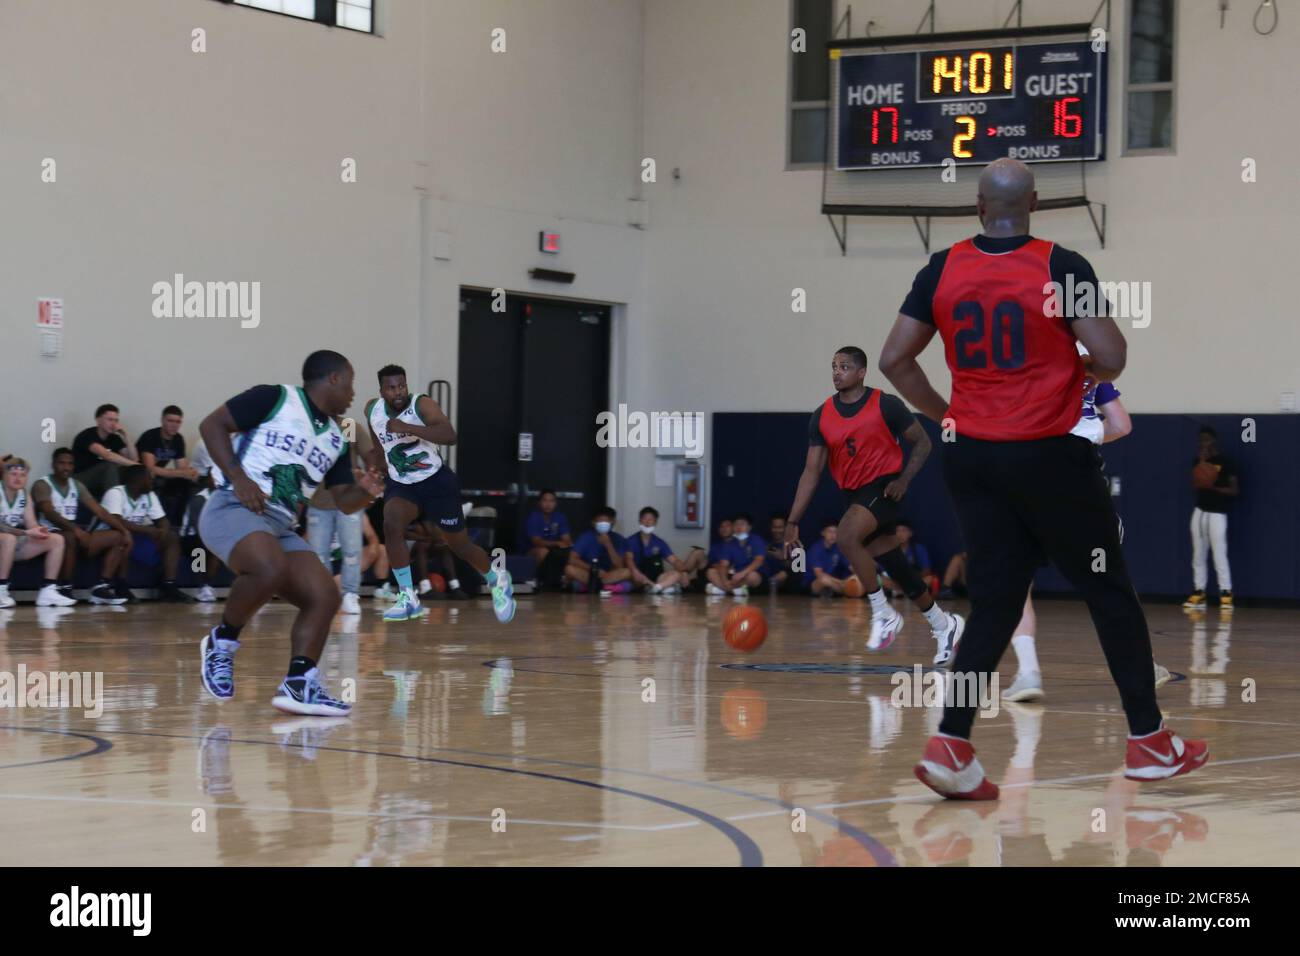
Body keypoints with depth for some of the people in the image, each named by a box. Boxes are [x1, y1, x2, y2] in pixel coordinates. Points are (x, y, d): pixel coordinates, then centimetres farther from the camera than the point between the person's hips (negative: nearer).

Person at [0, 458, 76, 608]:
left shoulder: (24, 495, 7)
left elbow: (31, 524, 2)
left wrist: (38, 531, -23)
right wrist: (26, 533, -34)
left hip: (16, 545, 8)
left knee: (57, 540, -5)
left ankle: (48, 592, -12)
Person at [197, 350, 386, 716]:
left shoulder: (336, 440, 19)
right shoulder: (274, 398, -3)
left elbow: (344, 500, 22)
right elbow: (212, 425, -5)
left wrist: (365, 491, -2)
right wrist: (238, 478, -16)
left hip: (281, 527, 8)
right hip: (234, 508, -8)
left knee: (324, 597, -6)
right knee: (271, 569, -35)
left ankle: (299, 683, -4)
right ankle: (222, 641, -12)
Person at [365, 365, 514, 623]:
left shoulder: (422, 405, -21)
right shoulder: (373, 410, -4)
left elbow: (450, 436, -37)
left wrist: (406, 428, -42)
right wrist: (374, 466, 7)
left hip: (437, 482, -4)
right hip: (401, 485, 4)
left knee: (461, 546, 9)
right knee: (391, 525, -28)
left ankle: (497, 581, 40)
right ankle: (408, 599, -21)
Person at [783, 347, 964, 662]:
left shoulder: (885, 405, -12)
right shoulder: (822, 416, 1)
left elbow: (922, 443, -2)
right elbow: (812, 471, 1)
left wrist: (904, 480, -16)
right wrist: (793, 522, -6)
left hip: (884, 488, -6)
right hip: (854, 494, 6)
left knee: (846, 537, -29)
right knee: (895, 568, 11)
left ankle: (884, 615, -16)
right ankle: (944, 625, 29)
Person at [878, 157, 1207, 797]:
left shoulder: (943, 270, 1)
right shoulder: (1061, 267, -10)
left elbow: (894, 360, 2)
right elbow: (1110, 358, -14)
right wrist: (1087, 376, 9)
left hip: (971, 457, 4)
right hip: (1050, 456, -4)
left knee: (994, 605, 8)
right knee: (1110, 595, 10)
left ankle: (949, 746, -6)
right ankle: (1149, 745, 17)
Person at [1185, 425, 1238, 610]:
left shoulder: (1226, 462, -7)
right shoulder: (1199, 461, 9)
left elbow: (1235, 491, -7)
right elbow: (1195, 485, -1)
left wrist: (1214, 487, -20)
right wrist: (1201, 462, -11)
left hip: (1217, 513, -6)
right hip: (1200, 511, 6)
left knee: (1220, 556, -10)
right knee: (1198, 555, 9)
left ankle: (1226, 594, -8)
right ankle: (1199, 592, 15)